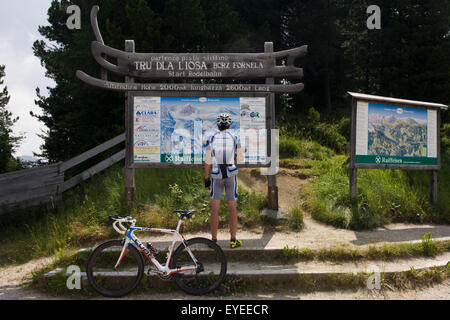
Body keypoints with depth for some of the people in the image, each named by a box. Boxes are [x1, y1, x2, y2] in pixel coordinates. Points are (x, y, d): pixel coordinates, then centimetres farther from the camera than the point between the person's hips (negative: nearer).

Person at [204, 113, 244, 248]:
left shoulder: (211, 139, -2)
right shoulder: (235, 139, -2)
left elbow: (208, 162, -2)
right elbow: (240, 159, 2)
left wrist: (206, 179, 6)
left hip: (216, 176, 0)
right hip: (231, 175, 0)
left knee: (215, 209, 5)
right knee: (232, 209, 7)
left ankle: (214, 240, 8)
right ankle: (233, 240, 10)